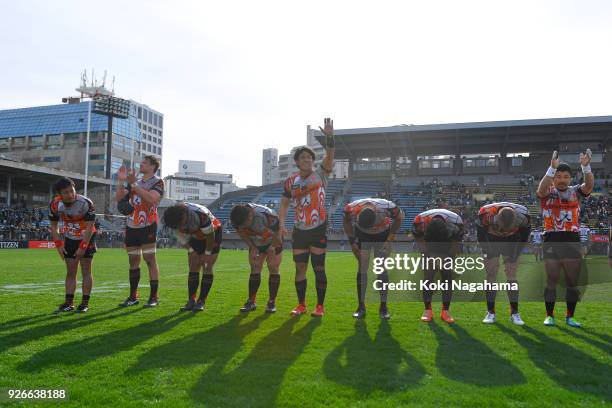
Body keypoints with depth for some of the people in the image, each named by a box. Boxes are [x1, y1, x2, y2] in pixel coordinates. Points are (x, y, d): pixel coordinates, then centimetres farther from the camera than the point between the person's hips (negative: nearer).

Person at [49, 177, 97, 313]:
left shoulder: (85, 203, -27)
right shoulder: (55, 205, -13)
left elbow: (89, 228, -23)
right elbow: (54, 226, 0)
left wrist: (82, 247, -23)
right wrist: (59, 244, -7)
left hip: (86, 238, -4)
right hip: (69, 239, 4)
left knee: (86, 271, -3)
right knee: (70, 272, 7)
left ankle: (85, 303, 2)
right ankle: (69, 302, 13)